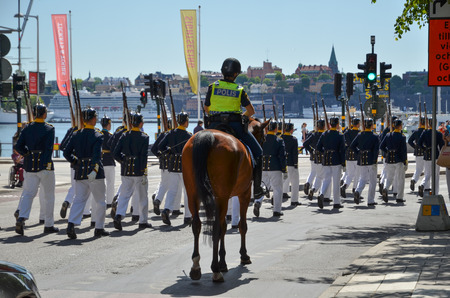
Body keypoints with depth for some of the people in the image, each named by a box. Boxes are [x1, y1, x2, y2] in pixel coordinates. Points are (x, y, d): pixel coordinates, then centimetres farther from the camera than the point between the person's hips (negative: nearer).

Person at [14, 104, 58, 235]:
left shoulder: (27, 128, 5)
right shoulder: (49, 129, -8)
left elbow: (18, 147, 1)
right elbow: (49, 148, -17)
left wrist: (27, 155, 12)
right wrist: (48, 163, -16)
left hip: (30, 165, 4)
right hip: (44, 165, -4)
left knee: (29, 193, 6)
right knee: (49, 195, 8)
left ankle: (21, 217, -17)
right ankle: (48, 225, 12)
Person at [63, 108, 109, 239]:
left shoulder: (77, 135, 6)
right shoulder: (98, 136, -9)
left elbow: (66, 153, 4)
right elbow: (96, 154, -24)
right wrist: (95, 169, -31)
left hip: (80, 172, 4)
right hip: (95, 173, -4)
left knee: (79, 199, 4)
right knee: (100, 200, 10)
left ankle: (71, 224, -16)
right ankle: (99, 228, 15)